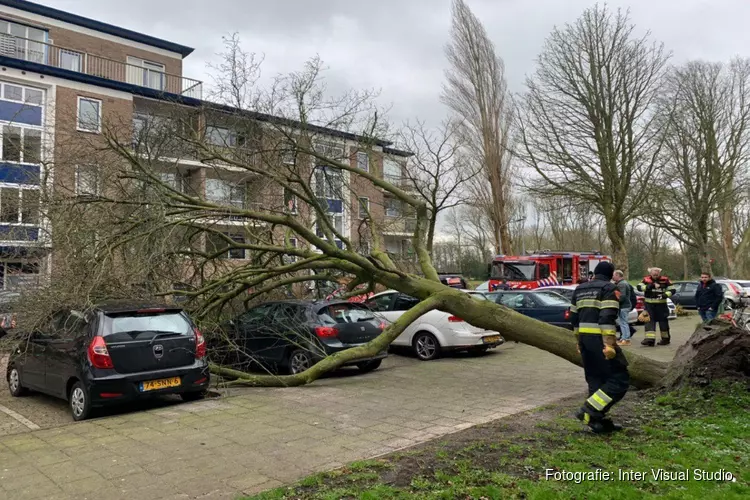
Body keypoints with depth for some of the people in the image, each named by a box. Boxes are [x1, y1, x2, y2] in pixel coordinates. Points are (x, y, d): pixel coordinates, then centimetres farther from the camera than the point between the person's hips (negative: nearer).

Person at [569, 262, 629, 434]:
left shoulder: (580, 289, 16)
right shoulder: (609, 289, -6)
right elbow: (607, 319, -18)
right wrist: (609, 344, -21)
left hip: (585, 338, 8)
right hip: (599, 339, -8)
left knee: (595, 380, 15)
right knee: (619, 379, -1)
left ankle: (599, 421, 16)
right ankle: (589, 411, -9)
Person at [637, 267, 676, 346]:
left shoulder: (665, 280, -1)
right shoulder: (646, 280, 1)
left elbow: (672, 290, 1)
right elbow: (639, 287, -12)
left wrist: (665, 295, -17)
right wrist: (649, 286, -26)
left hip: (661, 305, -1)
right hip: (649, 305, 1)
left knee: (663, 321, 8)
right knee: (649, 321, -5)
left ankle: (665, 338, 22)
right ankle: (650, 338, -9)